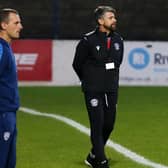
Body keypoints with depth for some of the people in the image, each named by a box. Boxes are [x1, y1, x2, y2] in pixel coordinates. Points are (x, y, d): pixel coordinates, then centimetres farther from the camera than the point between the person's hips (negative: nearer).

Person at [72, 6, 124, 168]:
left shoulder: (118, 40, 6)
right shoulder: (88, 40, -10)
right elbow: (77, 64, 1)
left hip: (112, 90, 6)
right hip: (93, 91, -5)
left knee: (109, 124, 8)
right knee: (97, 125, -8)